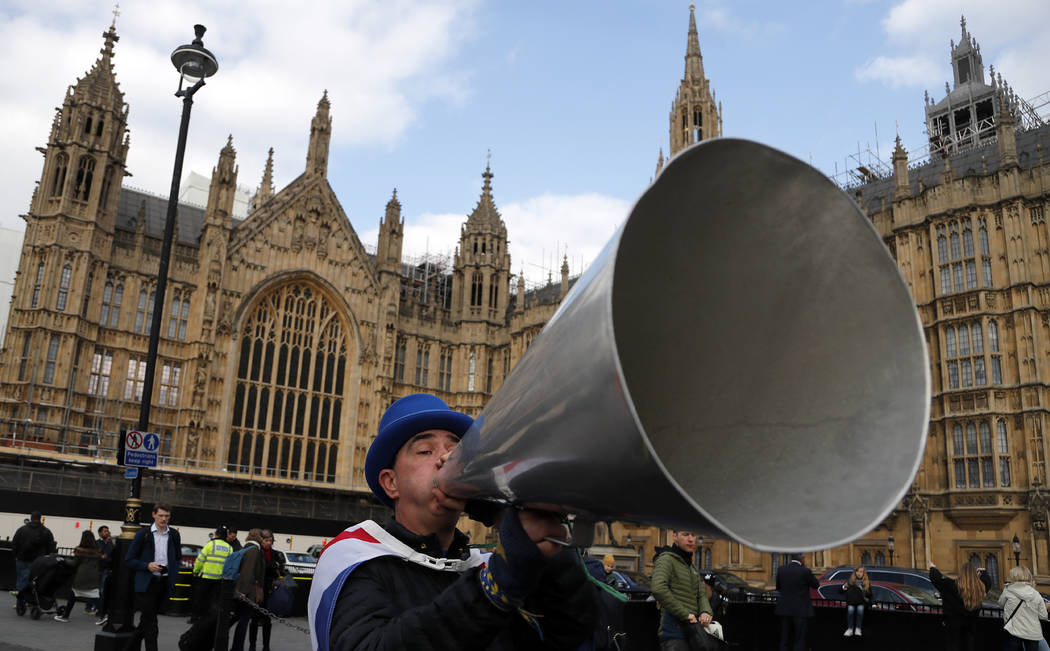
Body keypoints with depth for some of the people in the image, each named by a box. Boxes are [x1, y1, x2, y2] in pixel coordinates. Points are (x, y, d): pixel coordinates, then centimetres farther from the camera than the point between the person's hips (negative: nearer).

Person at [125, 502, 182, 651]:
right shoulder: (143, 534, -3)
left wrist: (173, 576, 5)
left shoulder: (174, 535, 8)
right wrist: (147, 566, -15)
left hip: (164, 583, 4)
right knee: (150, 622, -7)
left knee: (147, 620, 13)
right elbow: (129, 560, 0)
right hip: (147, 583, -4)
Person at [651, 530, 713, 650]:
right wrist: (684, 614, -20)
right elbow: (658, 589, -22)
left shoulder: (693, 567, 24)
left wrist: (706, 612, -7)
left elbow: (702, 595, 17)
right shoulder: (666, 560, -5)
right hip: (674, 632, -9)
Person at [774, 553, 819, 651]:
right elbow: (816, 584, 0)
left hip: (784, 610, 4)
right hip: (801, 610, -4)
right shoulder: (805, 571, -15)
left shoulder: (781, 569, -1)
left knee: (784, 640, 11)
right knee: (799, 643, 5)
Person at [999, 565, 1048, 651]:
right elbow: (1043, 616, 3)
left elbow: (1001, 603, 11)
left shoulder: (1008, 590, -6)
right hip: (1033, 634, 3)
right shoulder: (1036, 594, -1)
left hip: (1014, 632, -2)